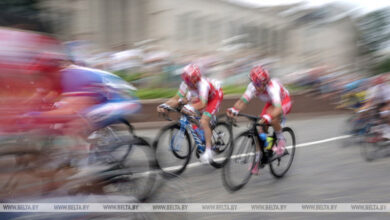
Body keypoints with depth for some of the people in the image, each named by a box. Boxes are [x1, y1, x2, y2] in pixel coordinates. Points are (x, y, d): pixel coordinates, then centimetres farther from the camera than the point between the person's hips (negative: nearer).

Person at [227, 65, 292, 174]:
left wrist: (267, 117, -73)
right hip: (270, 103, 6)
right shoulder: (253, 87, -26)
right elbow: (243, 101, -35)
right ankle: (257, 159, 2)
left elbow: (278, 108, -54)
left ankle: (281, 140, -11)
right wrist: (234, 110, -56)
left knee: (273, 117, -37)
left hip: (284, 101, -6)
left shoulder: (272, 87, -41)